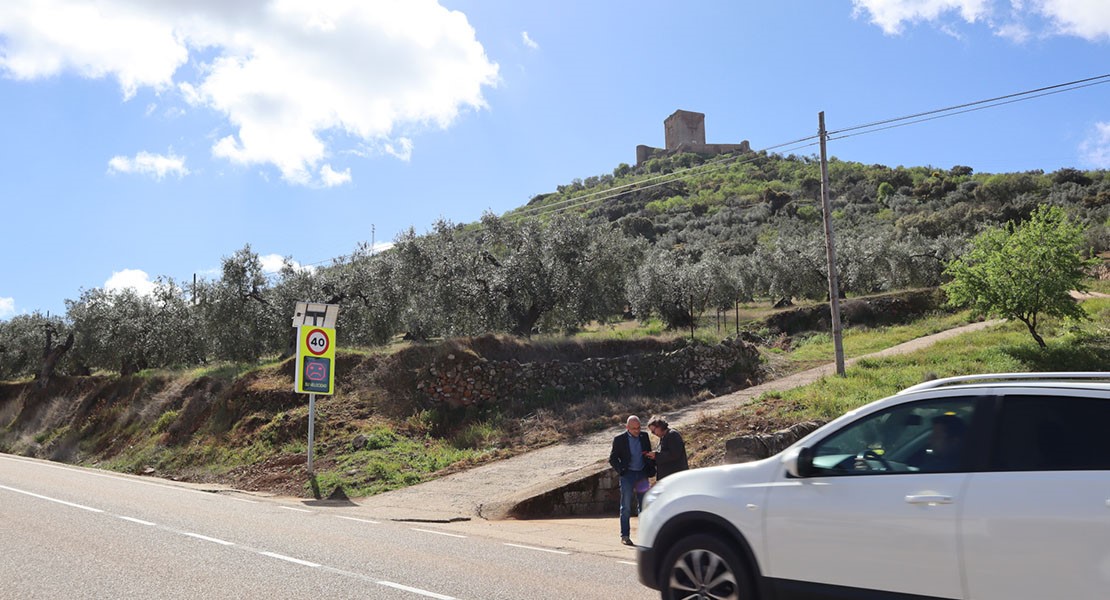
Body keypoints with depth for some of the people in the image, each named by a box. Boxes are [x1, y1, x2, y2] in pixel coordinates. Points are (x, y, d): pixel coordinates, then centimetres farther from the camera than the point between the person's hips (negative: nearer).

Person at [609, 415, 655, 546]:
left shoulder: (644, 436, 5)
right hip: (628, 475, -3)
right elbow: (612, 459, 0)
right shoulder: (619, 439, -5)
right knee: (626, 507, -1)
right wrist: (621, 471, -13)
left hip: (642, 475, 3)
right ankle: (625, 536, 3)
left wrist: (651, 470, 2)